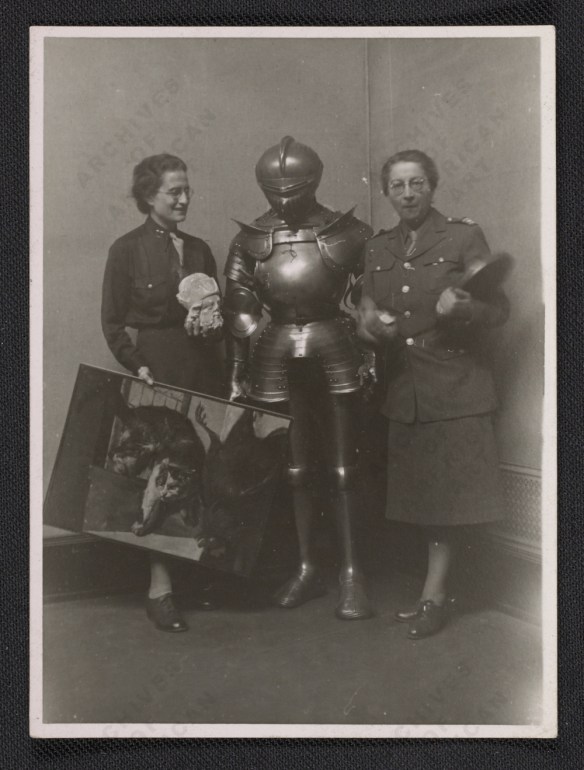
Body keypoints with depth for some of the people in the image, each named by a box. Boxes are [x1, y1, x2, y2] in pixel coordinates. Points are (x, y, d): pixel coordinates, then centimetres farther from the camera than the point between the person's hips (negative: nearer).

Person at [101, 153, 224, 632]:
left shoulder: (198, 249, 13)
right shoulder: (127, 250, -1)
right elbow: (112, 322, -2)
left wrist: (212, 320, -3)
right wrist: (136, 364, -12)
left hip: (201, 370, 5)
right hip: (154, 371, -4)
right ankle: (160, 589, 2)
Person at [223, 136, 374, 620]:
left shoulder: (347, 233, -3)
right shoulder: (251, 239, 3)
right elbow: (239, 307, 5)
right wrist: (238, 370, 2)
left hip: (336, 352, -2)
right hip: (278, 357, 3)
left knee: (343, 469, 2)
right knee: (295, 468, 10)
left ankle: (352, 572, 13)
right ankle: (308, 568, 23)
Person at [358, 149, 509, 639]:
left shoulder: (464, 236, -5)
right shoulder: (378, 249, 10)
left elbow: (499, 308, -7)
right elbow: (368, 309, 17)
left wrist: (460, 308, -26)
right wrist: (369, 323, -6)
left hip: (454, 384, -5)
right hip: (402, 389, 5)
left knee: (446, 493, 1)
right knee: (417, 490, 10)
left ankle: (433, 594, 13)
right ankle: (438, 590, 25)